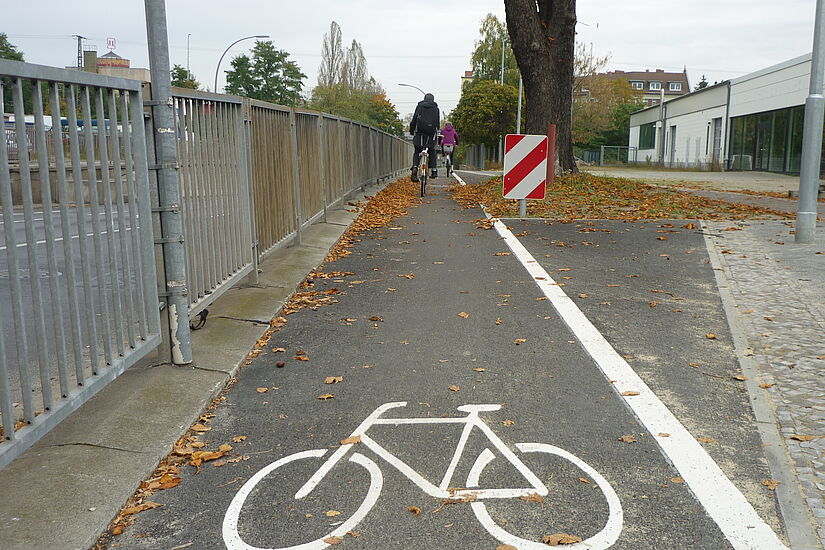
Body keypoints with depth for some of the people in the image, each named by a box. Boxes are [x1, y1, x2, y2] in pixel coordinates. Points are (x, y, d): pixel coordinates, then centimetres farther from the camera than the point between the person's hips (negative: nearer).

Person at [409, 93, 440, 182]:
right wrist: (436, 131, 24)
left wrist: (411, 130, 17)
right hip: (431, 133, 0)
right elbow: (438, 122, 11)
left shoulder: (419, 107, 9)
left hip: (419, 132, 0)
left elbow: (414, 120, 6)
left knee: (417, 151, 8)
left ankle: (415, 167, -17)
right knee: (432, 151, 17)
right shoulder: (436, 108, 11)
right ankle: (433, 170, 9)